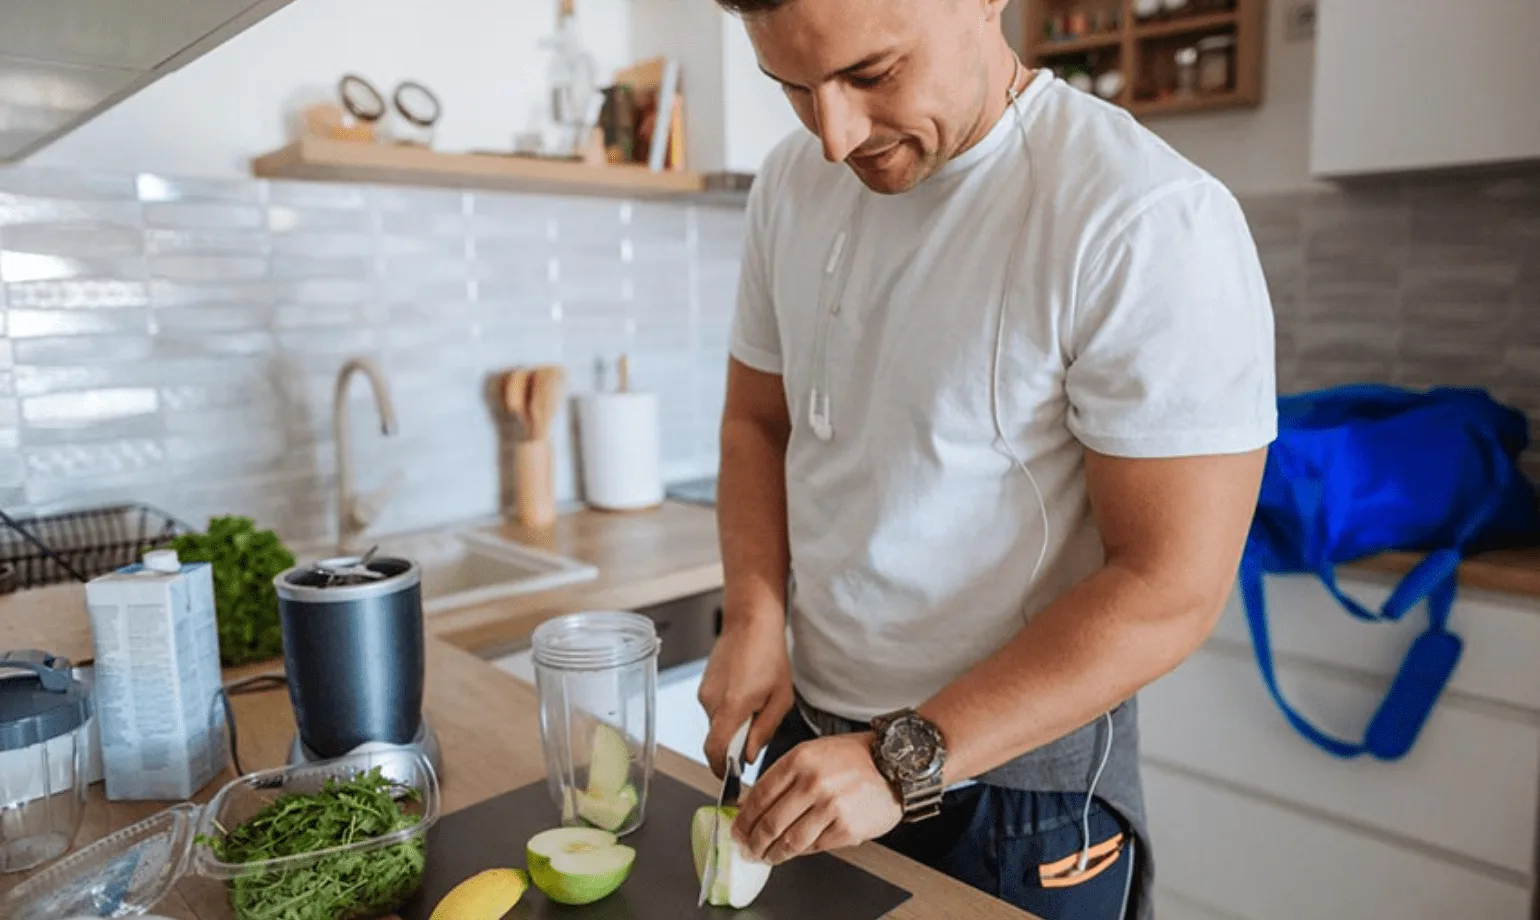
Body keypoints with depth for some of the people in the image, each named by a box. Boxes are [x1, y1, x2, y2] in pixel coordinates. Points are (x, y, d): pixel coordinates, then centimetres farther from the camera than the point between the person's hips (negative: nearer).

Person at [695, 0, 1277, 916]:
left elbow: (1172, 586, -21)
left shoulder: (1150, 220, -21)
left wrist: (904, 764, -21)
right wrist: (754, 614, -6)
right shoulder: (792, 183, -2)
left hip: (1022, 788, -5)